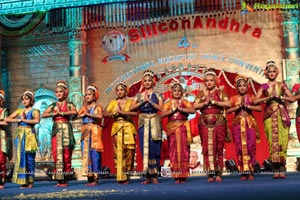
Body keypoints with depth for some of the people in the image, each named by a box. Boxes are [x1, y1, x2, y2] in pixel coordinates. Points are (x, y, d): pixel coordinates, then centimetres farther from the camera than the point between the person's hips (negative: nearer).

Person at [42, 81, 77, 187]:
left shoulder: (69, 104, 6)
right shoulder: (53, 105, 15)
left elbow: (75, 112, -15)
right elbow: (43, 114, 3)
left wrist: (61, 113, -12)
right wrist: (54, 113, -9)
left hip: (66, 129, -3)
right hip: (56, 129, 3)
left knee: (66, 154, -6)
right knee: (57, 154, -2)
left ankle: (65, 180, 0)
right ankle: (59, 179, 2)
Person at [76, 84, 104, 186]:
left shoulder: (98, 107, 4)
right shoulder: (84, 107, 18)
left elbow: (100, 116, -15)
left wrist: (88, 114, -11)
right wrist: (82, 114, -7)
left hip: (94, 130, -5)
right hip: (85, 131, 5)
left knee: (94, 152, -9)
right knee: (86, 153, 2)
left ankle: (95, 177, -7)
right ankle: (89, 177, 7)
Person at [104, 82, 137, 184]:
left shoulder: (130, 101, 8)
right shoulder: (113, 102, 15)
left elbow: (135, 112, -9)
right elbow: (105, 113, 5)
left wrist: (122, 112, -13)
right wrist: (114, 113, -11)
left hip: (128, 127, -1)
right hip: (117, 127, 1)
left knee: (128, 151, -5)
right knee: (118, 151, -7)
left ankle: (126, 175, 4)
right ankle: (121, 177, -5)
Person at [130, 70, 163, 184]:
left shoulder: (158, 95, 8)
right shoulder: (139, 96, 12)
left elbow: (160, 108, -7)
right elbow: (131, 108, -1)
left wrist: (149, 100, -13)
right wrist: (142, 101, -9)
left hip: (154, 124, -1)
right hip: (143, 123, 1)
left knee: (154, 149, -5)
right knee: (144, 149, -2)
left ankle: (154, 176, 0)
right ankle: (148, 176, 3)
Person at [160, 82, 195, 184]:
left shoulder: (185, 102, 8)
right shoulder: (168, 103, 12)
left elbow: (193, 110, -10)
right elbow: (162, 114, -3)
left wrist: (180, 108, -14)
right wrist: (173, 110, -11)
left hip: (183, 128, -1)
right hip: (172, 128, 1)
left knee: (183, 151, -5)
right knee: (173, 151, -2)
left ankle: (183, 176, 0)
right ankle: (176, 177, 2)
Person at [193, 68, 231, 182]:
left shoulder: (220, 92, 8)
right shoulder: (201, 93, 12)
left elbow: (228, 104, -6)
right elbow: (195, 106, 0)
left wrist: (214, 102, -10)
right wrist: (205, 103, -13)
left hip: (219, 122, -1)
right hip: (205, 123, 1)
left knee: (218, 148, -2)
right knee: (207, 148, -3)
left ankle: (218, 173, 3)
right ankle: (210, 174, 0)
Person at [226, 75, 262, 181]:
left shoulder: (251, 97, 7)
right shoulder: (233, 98, 7)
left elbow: (259, 108, -5)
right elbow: (227, 110, -7)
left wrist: (247, 106, -11)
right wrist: (239, 106, -13)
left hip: (250, 124, 0)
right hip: (238, 124, 0)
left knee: (251, 147, -6)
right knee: (240, 148, -2)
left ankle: (251, 172, -2)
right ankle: (244, 172, 2)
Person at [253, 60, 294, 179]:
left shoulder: (281, 85, 14)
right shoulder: (264, 87, 12)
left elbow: (292, 99, 7)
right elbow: (255, 101, 0)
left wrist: (281, 97, -7)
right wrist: (268, 97, -9)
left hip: (282, 114, 1)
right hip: (270, 114, -1)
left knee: (282, 141, -6)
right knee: (273, 141, -8)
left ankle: (282, 170, -5)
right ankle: (276, 170, -8)